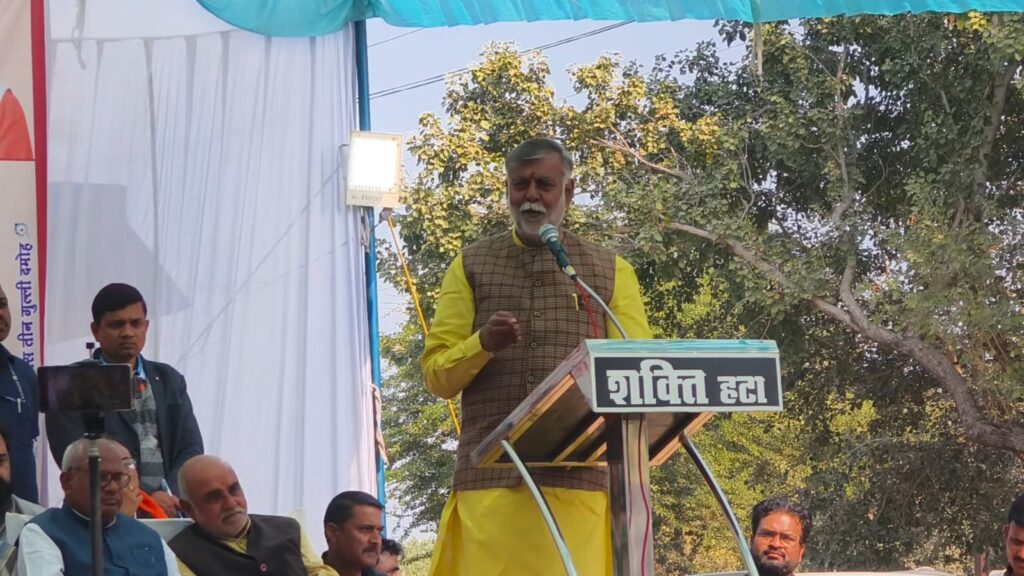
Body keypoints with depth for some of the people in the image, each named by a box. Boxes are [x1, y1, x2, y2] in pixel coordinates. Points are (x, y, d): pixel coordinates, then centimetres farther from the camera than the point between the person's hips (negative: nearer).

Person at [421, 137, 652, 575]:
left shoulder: (612, 271, 17)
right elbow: (436, 375, 11)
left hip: (580, 476, 0)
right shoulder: (471, 267, 17)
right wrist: (482, 343, -11)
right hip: (490, 475, 0)